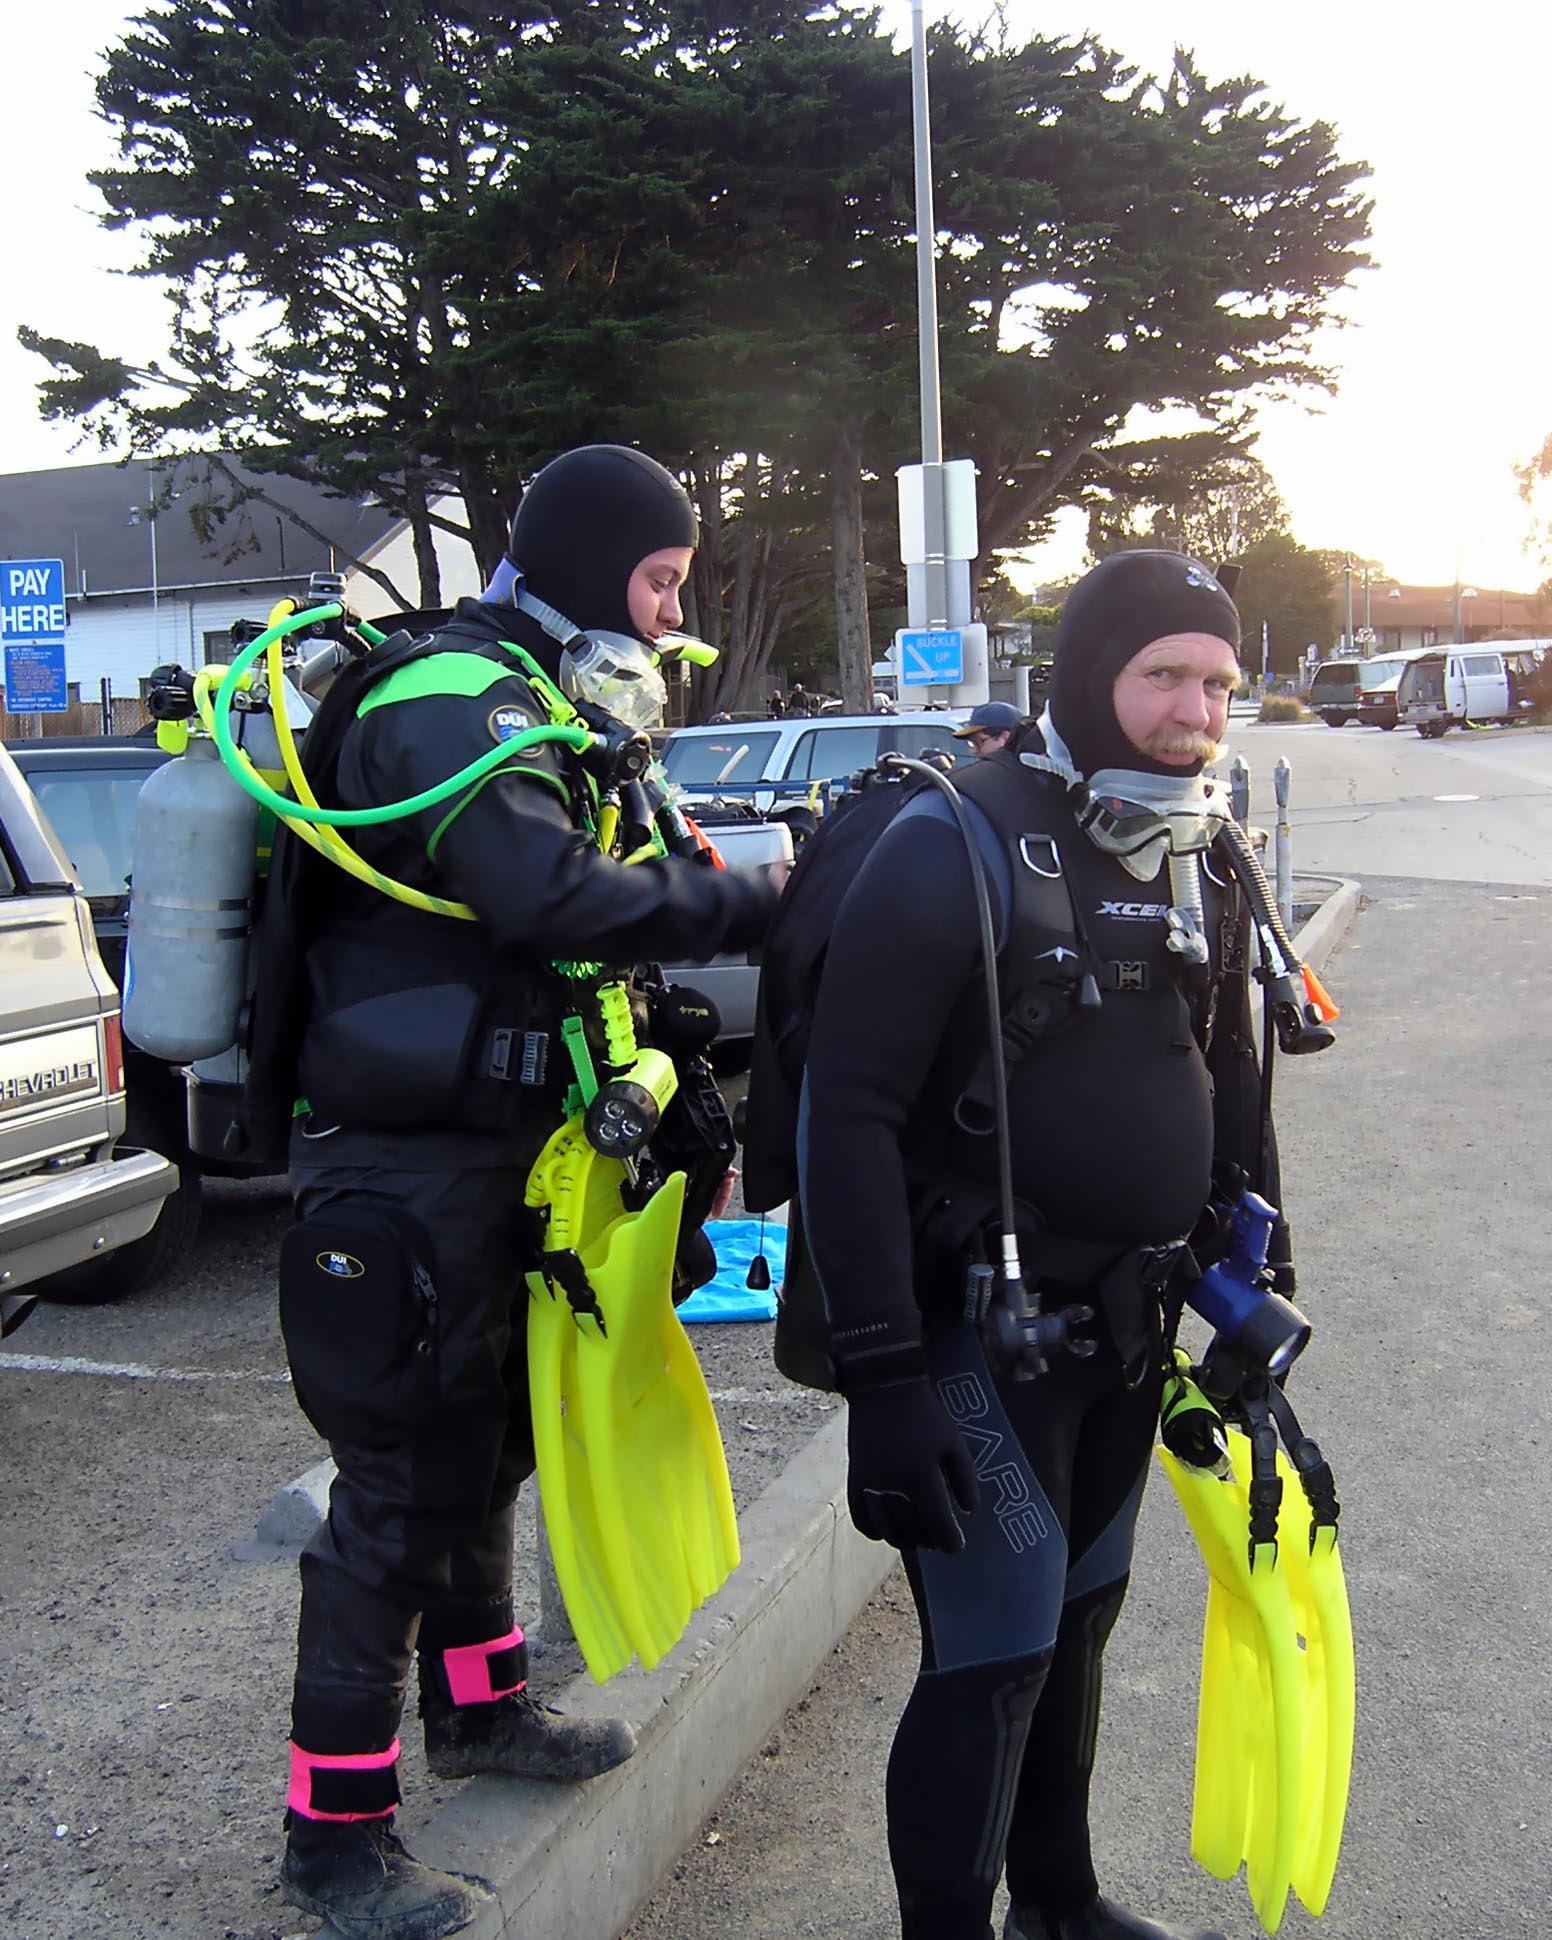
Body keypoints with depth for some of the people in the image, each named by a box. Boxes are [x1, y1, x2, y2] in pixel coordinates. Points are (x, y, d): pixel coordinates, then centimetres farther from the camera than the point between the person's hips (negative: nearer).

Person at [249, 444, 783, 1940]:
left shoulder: (521, 703, 16)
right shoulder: (457, 698, -18)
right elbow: (551, 901, -32)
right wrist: (758, 901, -24)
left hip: (479, 1156, 11)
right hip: (401, 1174, -10)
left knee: (483, 1440, 22)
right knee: (404, 1483, -2)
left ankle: (479, 1707, 41)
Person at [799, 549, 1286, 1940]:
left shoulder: (1200, 869, 7)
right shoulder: (955, 846, -17)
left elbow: (1233, 1093, 16)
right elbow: (850, 1113, -20)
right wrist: (881, 1376, -23)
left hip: (1128, 1324, 7)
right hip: (977, 1331, -7)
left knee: (1079, 1617, 20)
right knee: (998, 1652, -3)